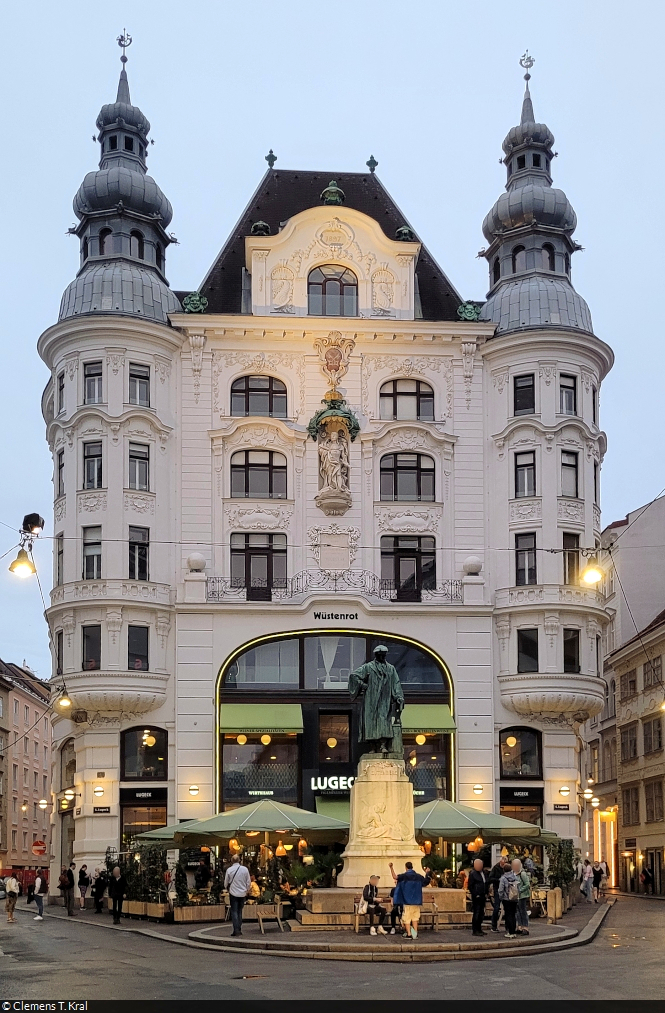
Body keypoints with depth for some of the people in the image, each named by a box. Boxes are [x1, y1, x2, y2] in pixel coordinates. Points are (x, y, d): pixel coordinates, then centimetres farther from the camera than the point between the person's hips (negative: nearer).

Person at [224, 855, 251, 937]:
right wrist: (247, 890, 20)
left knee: (234, 911, 0)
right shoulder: (244, 869, -4)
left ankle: (236, 930, -10)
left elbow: (226, 883, 3)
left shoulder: (229, 870, -8)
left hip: (233, 893, -2)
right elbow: (249, 882, 3)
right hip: (243, 893, 2)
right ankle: (239, 929, 15)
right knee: (240, 911, 14)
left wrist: (227, 889, 23)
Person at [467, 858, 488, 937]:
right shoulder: (472, 873, -10)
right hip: (476, 897, -8)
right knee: (476, 913, -6)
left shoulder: (483, 872, 14)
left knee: (481, 913, 13)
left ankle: (479, 929, 22)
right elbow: (470, 886, -11)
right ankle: (475, 930, -1)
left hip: (482, 896, 8)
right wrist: (475, 895, -14)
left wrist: (486, 893, 13)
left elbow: (486, 883, 23)